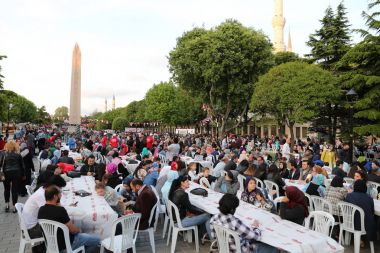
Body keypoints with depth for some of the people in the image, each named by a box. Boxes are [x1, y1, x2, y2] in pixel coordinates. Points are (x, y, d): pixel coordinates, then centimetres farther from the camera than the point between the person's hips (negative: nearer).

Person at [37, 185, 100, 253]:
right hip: (65, 244, -8)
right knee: (96, 240, 3)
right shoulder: (60, 210, -30)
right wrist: (78, 229, 0)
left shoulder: (41, 210, -7)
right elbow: (72, 230, -21)